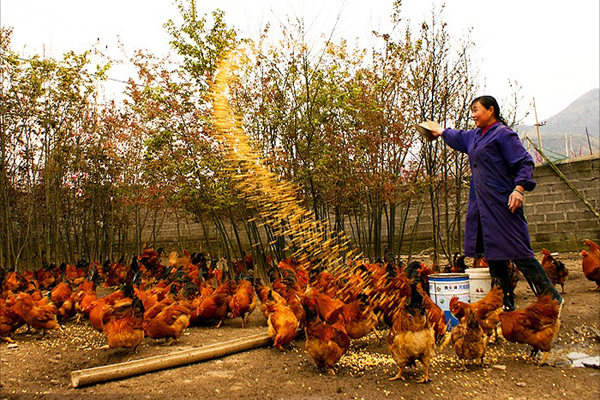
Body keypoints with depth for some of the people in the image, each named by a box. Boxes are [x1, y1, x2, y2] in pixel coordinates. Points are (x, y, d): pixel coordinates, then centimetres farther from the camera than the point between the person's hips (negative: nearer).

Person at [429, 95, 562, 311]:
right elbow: (458, 137, 41)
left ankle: (551, 296, 1)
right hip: (482, 204, 9)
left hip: (502, 203, -9)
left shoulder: (503, 134, -7)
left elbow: (525, 162, -13)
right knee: (493, 254, 9)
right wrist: (441, 131, 55)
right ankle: (507, 303, 18)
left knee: (517, 251, -11)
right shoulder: (474, 136, 18)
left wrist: (519, 188, -25)